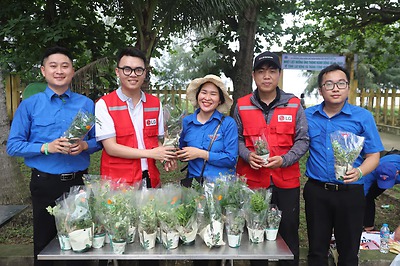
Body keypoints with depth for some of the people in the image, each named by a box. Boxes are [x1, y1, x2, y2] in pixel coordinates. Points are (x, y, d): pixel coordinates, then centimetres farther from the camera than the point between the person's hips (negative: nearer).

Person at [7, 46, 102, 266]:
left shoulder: (87, 104, 3)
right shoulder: (29, 105, -1)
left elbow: (98, 141, 6)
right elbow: (13, 146, -3)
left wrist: (84, 145, -15)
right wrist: (46, 147, -17)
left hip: (79, 181, 1)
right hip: (45, 183, 0)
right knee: (44, 243, 14)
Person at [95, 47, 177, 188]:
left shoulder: (155, 104, 7)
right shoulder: (104, 104, -8)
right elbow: (110, 148, -13)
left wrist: (166, 158, -8)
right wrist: (151, 153, -16)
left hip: (151, 180, 4)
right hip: (117, 182, -4)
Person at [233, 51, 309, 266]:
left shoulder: (294, 105, 0)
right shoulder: (242, 106, 1)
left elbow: (302, 140, 0)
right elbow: (237, 139, 5)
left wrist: (284, 160, -16)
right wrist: (247, 155, -15)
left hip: (287, 181, 0)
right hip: (252, 180, 0)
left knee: (289, 231, 13)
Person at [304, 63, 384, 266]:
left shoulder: (363, 117, -4)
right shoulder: (307, 116, 1)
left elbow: (373, 156, -4)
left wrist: (359, 172, -23)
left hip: (350, 192, -1)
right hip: (316, 191, 1)